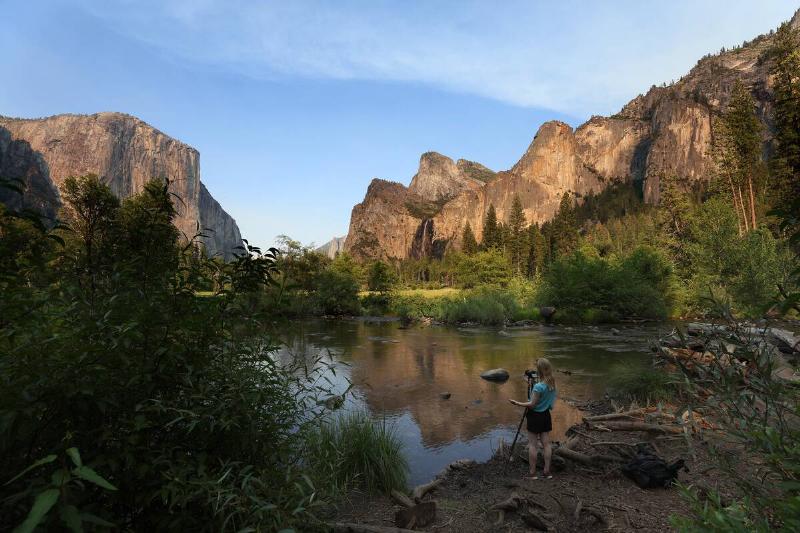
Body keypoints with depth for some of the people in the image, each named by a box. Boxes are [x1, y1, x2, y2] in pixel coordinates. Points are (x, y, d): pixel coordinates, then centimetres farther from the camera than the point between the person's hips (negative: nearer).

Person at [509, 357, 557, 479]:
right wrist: (532, 385, 11)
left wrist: (517, 403, -11)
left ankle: (533, 472, 7)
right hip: (546, 415, 7)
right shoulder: (552, 383, -1)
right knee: (546, 443, 10)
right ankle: (547, 471, 14)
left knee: (532, 444, 3)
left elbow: (532, 404, -19)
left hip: (535, 416, -7)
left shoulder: (539, 386, -24)